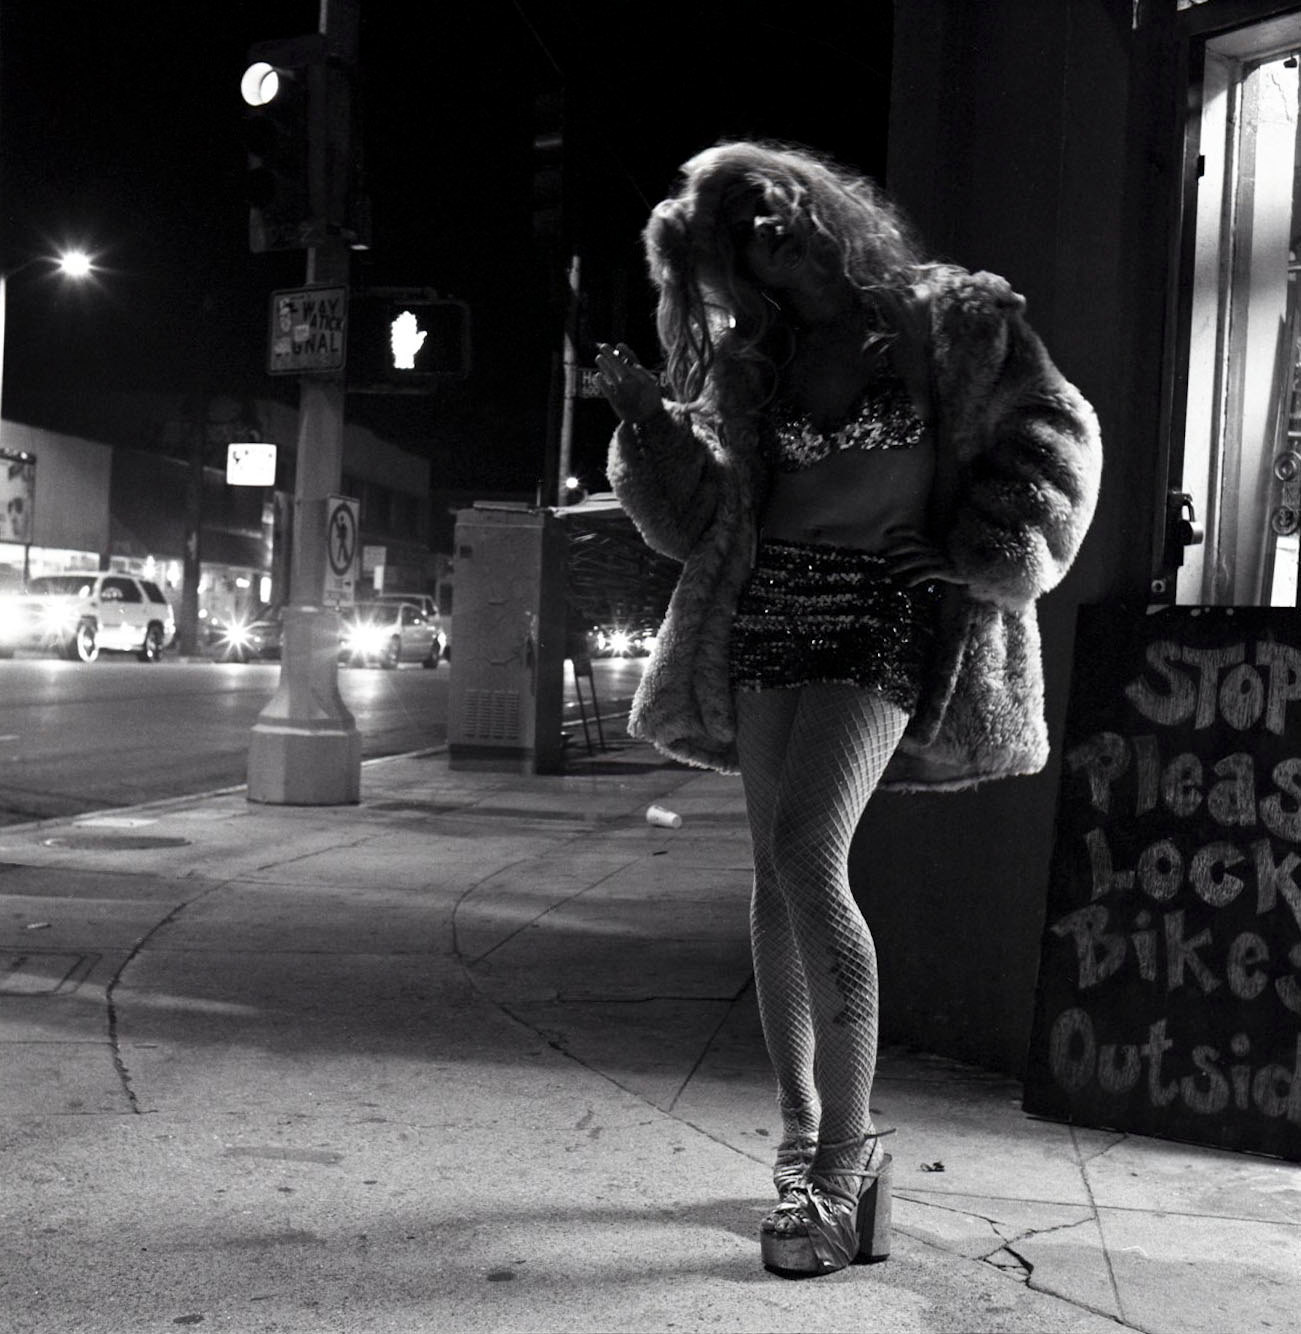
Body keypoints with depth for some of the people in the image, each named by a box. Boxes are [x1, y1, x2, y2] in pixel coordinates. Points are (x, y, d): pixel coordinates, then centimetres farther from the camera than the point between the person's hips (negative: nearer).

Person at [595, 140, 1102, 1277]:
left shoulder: (947, 321, 1)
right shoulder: (747, 361, 12)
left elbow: (1055, 436, 4)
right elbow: (695, 518, 10)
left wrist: (978, 556, -8)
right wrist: (651, 418, -7)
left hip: (887, 609, -5)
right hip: (767, 612, 5)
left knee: (807, 853, -20)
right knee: (778, 871, 5)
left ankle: (844, 1155, -12)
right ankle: (805, 1132, 17)